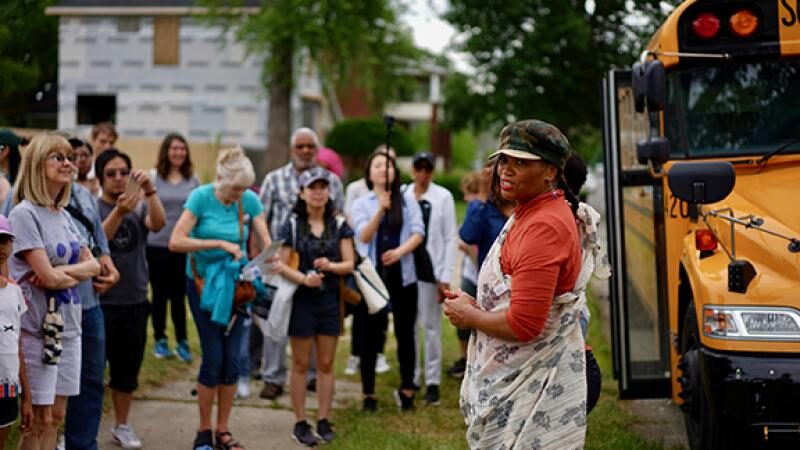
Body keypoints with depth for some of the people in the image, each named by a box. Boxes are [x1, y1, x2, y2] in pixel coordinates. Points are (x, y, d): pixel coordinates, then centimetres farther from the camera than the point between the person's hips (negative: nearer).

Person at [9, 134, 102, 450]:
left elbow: (93, 265, 5)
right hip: (37, 326, -7)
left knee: (56, 416, 10)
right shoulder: (24, 214, -12)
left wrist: (61, 271, -12)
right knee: (38, 419, -2)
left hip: (68, 325, 7)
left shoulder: (64, 216, 12)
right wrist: (78, 274, -1)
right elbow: (48, 277, -18)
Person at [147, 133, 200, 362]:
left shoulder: (192, 180, 5)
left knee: (179, 294, 2)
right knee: (160, 294, 7)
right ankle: (160, 340, 17)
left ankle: (182, 342, 9)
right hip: (157, 245, -1)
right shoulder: (154, 178, -1)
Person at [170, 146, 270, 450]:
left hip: (234, 284, 3)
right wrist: (220, 244, -27)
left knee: (232, 359, 2)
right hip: (203, 283, -3)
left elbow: (267, 242, -8)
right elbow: (176, 242, -22)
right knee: (213, 358, -7)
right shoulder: (201, 197, -16)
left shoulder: (249, 200, -7)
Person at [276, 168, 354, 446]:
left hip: (330, 299, 2)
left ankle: (324, 420, 17)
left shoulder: (339, 224, 3)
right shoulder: (292, 225, -2)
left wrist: (330, 266, -20)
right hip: (301, 299, -2)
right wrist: (303, 278, -22)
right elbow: (281, 264, -5)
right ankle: (300, 423, 12)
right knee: (301, 364, 4)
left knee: (326, 363, 8)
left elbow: (349, 264, 1)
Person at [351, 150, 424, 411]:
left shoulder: (408, 199, 5)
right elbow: (364, 236, -9)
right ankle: (369, 393, 12)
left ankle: (407, 389, 17)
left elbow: (418, 232, -2)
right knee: (371, 335, 4)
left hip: (403, 275, 0)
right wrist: (380, 209, -23)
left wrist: (401, 251, -20)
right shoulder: (362, 204, 4)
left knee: (405, 333, 6)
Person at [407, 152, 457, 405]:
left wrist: (446, 277, -6)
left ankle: (433, 381, 6)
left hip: (431, 269, -3)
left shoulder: (443, 197, -1)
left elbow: (450, 239, -1)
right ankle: (410, 377, 18)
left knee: (431, 325, 0)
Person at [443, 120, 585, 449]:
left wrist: (469, 316, -10)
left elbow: (523, 324, -26)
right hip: (512, 377, 10)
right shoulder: (529, 212, 11)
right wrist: (476, 305, 5)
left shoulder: (543, 227, -21)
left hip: (530, 387, -10)